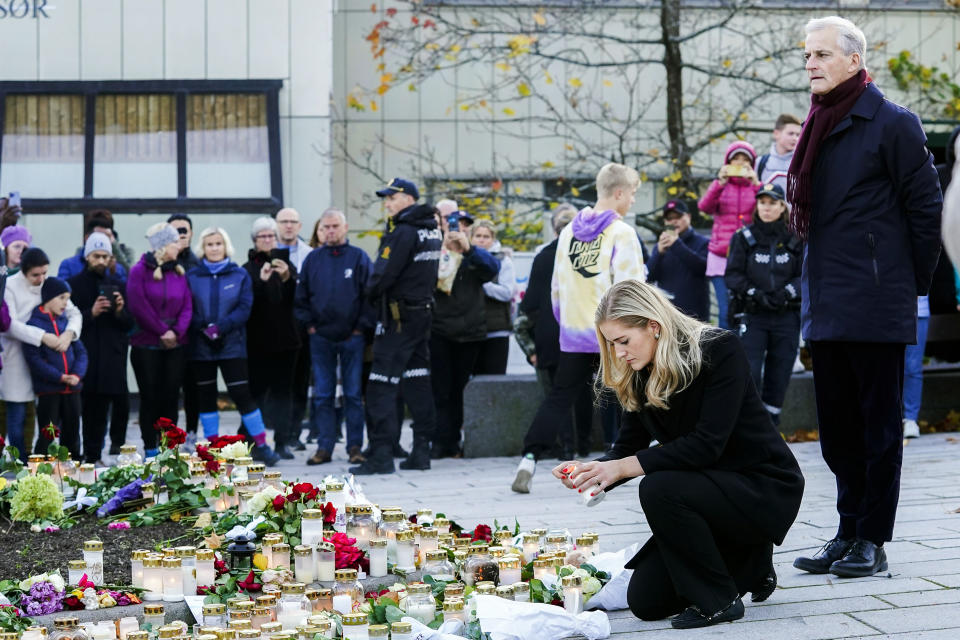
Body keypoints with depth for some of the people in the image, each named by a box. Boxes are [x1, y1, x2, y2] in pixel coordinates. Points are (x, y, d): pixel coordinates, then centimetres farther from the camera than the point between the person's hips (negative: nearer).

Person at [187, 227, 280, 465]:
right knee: (205, 397, 8)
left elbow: (244, 308, -5)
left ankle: (261, 445, 2)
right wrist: (204, 328, -16)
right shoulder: (192, 276, 4)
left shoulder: (239, 275, 3)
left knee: (242, 394, -5)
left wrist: (221, 327, -17)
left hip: (232, 345, -2)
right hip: (200, 347, 2)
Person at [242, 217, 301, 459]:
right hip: (257, 339, -2)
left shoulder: (285, 263, 10)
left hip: (285, 337, 2)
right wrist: (261, 280, -24)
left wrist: (287, 277, -19)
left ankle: (283, 441, 3)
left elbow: (297, 297, -1)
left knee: (283, 389, 2)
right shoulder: (248, 268, 4)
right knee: (256, 389, -2)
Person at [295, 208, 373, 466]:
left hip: (352, 337, -2)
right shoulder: (313, 259, 8)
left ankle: (355, 447, 7)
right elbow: (301, 297, 12)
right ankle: (324, 447, 8)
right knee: (322, 395, 4)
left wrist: (361, 327, -6)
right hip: (321, 337, 3)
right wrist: (309, 325, 3)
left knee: (353, 394, 2)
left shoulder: (359, 257, 0)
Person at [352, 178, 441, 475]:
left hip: (398, 317, -9)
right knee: (418, 381, 12)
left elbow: (384, 274, -19)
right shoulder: (431, 229, 11)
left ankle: (381, 455, -10)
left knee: (381, 386, -7)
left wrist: (370, 293, 2)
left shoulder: (403, 232, -17)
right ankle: (421, 450, 15)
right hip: (423, 312, 9)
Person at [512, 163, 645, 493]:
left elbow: (557, 285, 15)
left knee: (558, 397, 8)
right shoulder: (621, 233, -10)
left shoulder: (569, 231, 10)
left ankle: (529, 459, -4)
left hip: (573, 333, 5)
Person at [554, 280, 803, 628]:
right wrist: (588, 470, -20)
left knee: (658, 489, -32)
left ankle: (718, 600, -14)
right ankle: (747, 563, 21)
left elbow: (707, 443, -28)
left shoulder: (719, 350, -21)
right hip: (710, 489, 8)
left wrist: (622, 467, -30)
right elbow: (628, 446, 2)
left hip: (765, 488, -8)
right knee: (645, 601, -1)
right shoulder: (641, 378, 1)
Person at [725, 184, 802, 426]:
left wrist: (786, 292, -13)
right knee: (750, 373, -12)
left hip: (786, 317, 1)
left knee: (779, 375, 3)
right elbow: (732, 275, 1)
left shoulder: (794, 240, 8)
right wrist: (755, 294, -13)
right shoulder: (743, 238, 5)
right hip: (752, 317, -1)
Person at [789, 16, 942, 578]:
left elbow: (926, 207, -6)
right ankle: (849, 533, 20)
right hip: (827, 307, 8)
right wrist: (818, 287, 15)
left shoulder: (893, 124, -7)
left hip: (875, 306, -8)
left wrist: (914, 283, -3)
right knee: (838, 427, 11)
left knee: (879, 425, 1)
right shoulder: (820, 127, 15)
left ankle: (872, 540, 6)